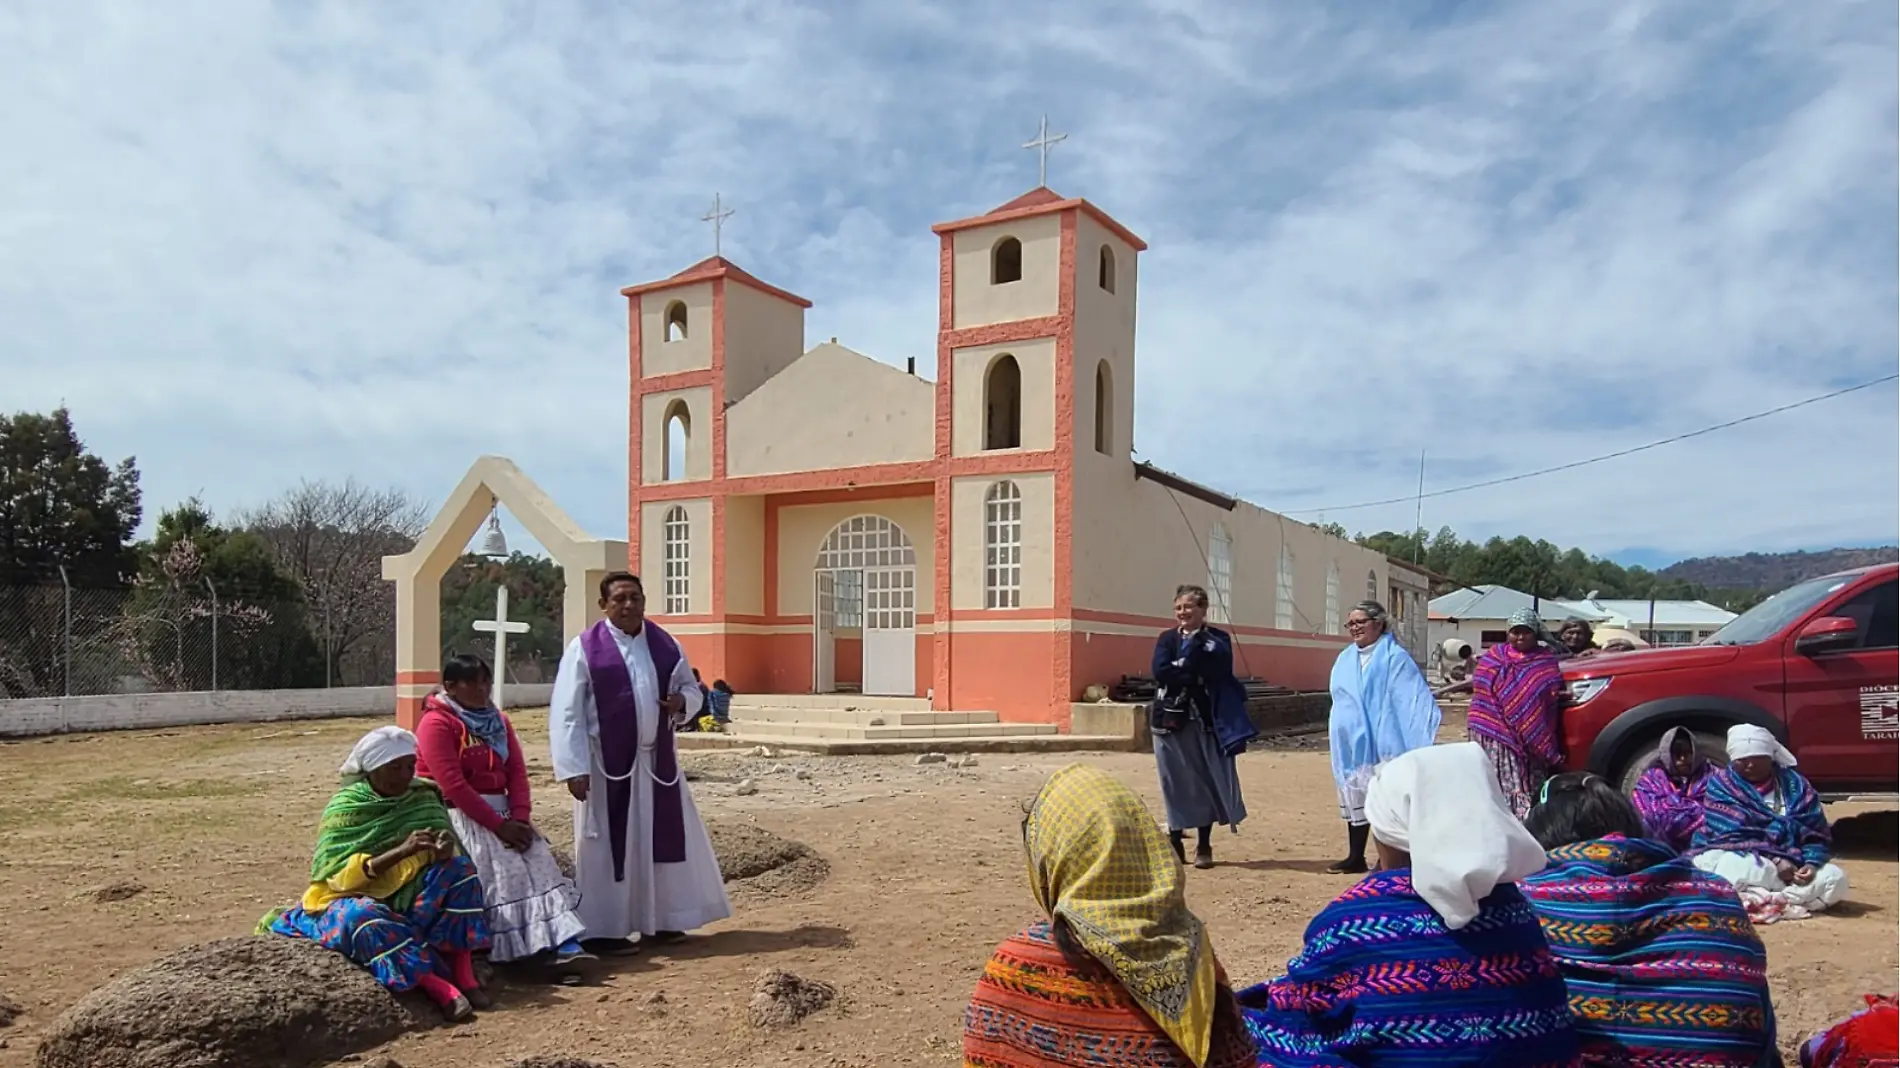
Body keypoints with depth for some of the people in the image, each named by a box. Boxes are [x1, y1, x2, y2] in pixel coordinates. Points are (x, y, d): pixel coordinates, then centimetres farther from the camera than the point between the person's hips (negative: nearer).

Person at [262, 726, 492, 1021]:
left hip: (410, 897, 3)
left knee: (459, 869, -22)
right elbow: (339, 875, -21)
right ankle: (439, 988, -43)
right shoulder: (345, 808, -11)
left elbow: (442, 855, -4)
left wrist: (445, 848, -30)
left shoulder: (422, 797, -1)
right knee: (363, 917, -37)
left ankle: (464, 974, -28)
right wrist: (400, 851, -34)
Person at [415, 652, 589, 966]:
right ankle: (515, 949, -26)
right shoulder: (436, 723, -9)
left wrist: (521, 818, -12)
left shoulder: (498, 721, 13)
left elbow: (517, 771, 5)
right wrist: (499, 826, -20)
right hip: (458, 814, -5)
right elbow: (453, 786, -18)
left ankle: (565, 944, -27)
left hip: (501, 811, 6)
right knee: (503, 867, -27)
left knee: (538, 859, -16)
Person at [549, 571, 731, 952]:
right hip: (607, 764, -5)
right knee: (609, 846, 4)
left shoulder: (665, 644, 5)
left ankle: (660, 920, 27)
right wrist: (574, 769, -17)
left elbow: (692, 688, 15)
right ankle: (608, 928, 16)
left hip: (657, 761, 5)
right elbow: (566, 714, -10)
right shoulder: (584, 648, -8)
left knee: (664, 839, 12)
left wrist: (682, 701, -9)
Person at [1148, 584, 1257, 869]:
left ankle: (1204, 846, 14)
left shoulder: (1218, 639, 6)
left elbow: (1219, 670, -12)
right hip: (1171, 720, 0)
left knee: (1206, 781, 2)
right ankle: (1175, 843, 11)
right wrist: (1196, 675, -12)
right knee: (1175, 782, 2)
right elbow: (1160, 672, -9)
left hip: (1207, 719, 0)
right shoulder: (1167, 638, 8)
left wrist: (1181, 666, -11)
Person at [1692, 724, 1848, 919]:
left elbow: (1817, 833, 2)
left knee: (1835, 879, -21)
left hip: (1788, 862, 5)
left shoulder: (1795, 785, 7)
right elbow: (1733, 834, -15)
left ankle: (1756, 900, -28)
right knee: (1746, 868, -39)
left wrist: (1811, 863, -18)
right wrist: (1775, 860, -26)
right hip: (1732, 856, -5)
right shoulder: (1721, 786, -4)